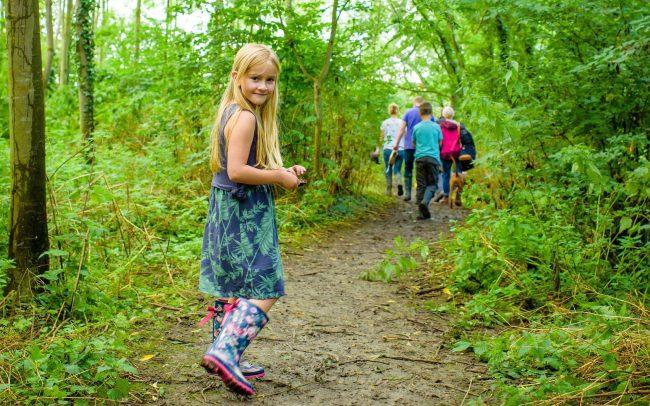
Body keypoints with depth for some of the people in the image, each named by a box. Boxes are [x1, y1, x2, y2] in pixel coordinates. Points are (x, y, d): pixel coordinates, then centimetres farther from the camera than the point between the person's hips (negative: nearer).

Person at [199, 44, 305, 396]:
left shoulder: (234, 112, 15)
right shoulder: (245, 117, -17)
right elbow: (236, 171, -24)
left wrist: (282, 171, 10)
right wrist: (280, 177, -13)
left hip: (231, 211, 10)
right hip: (245, 214, -10)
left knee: (234, 290, 15)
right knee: (264, 291, -9)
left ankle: (227, 357, 24)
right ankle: (224, 353, -16)